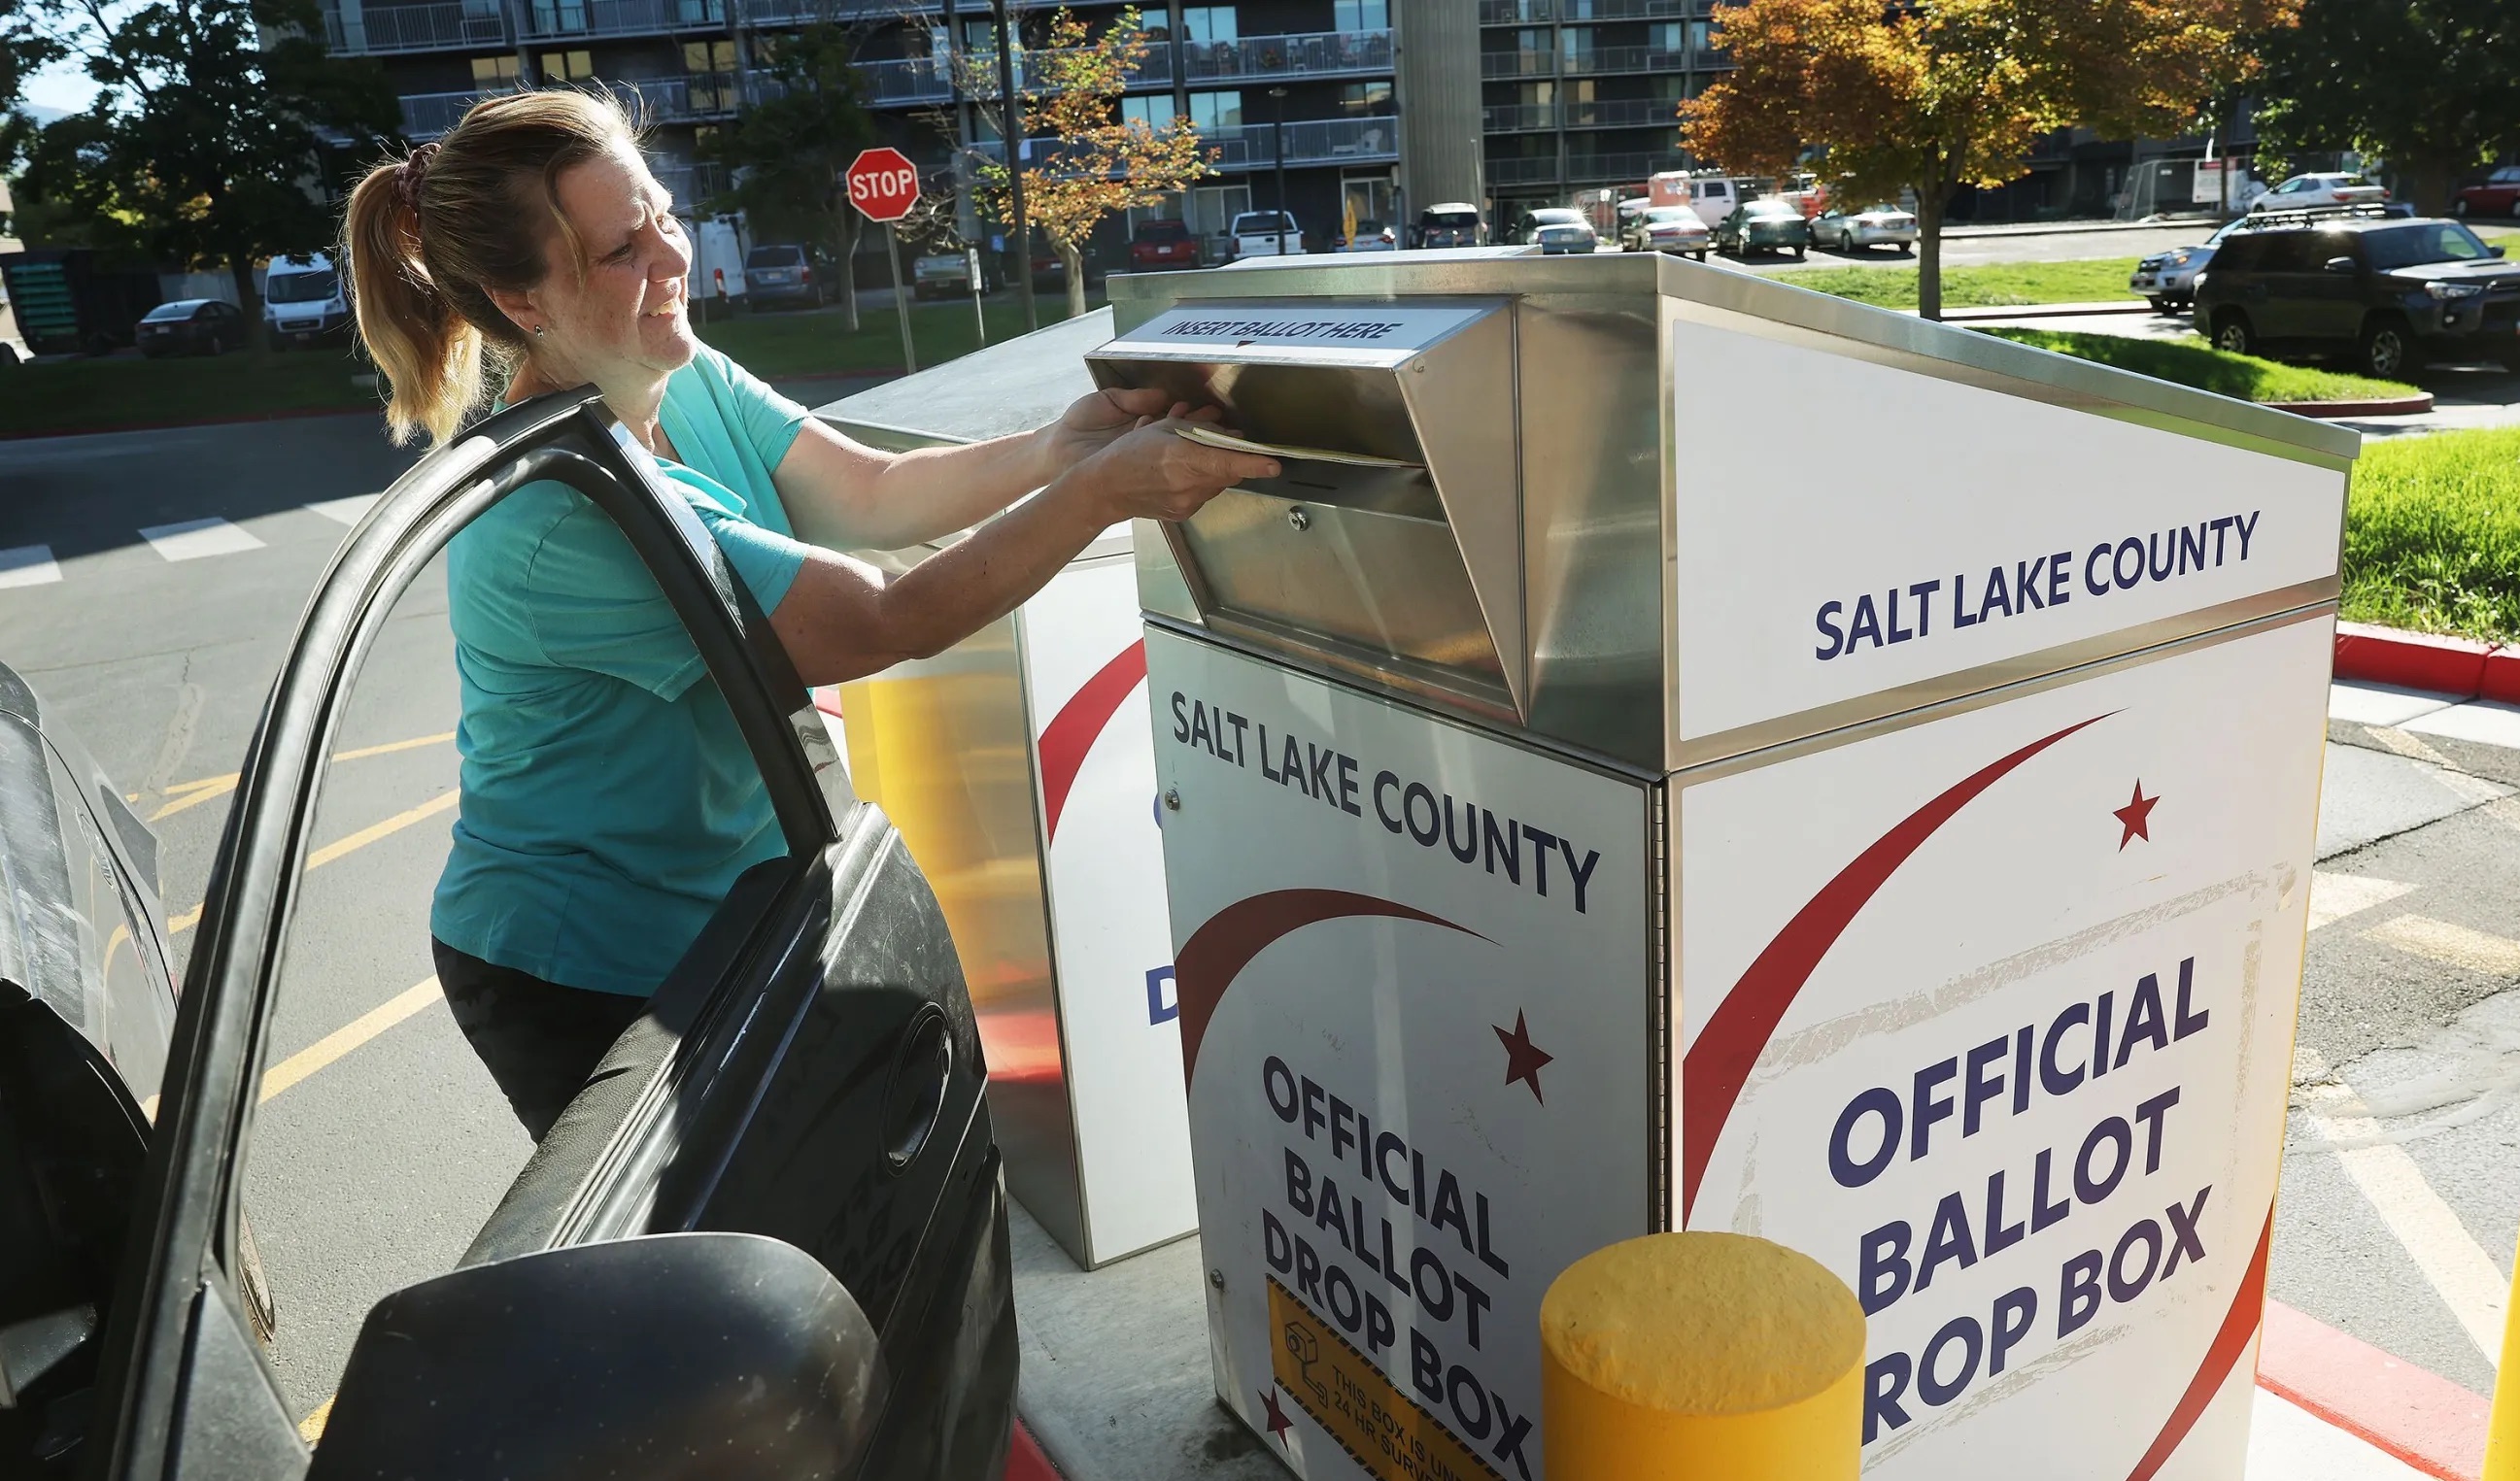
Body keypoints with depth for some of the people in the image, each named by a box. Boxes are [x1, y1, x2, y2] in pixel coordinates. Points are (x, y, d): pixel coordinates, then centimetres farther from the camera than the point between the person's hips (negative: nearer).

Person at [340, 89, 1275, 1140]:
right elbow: (883, 625, -32)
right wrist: (1102, 491, -31)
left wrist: (1058, 447, -20)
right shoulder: (556, 515, -31)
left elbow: (871, 496, -4)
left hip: (720, 916, 8)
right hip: (581, 980, -8)